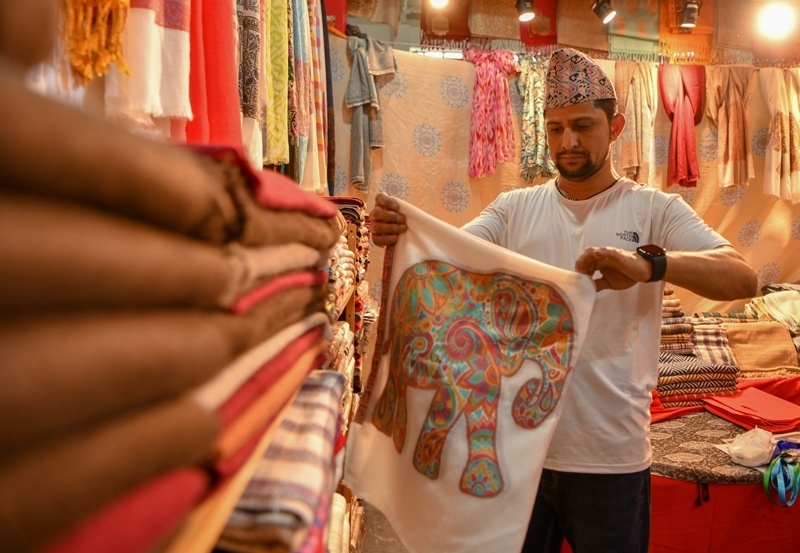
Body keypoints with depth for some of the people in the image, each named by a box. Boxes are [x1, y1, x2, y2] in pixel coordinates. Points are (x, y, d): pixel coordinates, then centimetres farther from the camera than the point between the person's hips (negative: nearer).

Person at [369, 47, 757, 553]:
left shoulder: (655, 209, -3)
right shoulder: (515, 208, 3)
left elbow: (743, 278, -15)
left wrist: (650, 264, -35)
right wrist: (400, 231, -30)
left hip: (612, 458, -1)